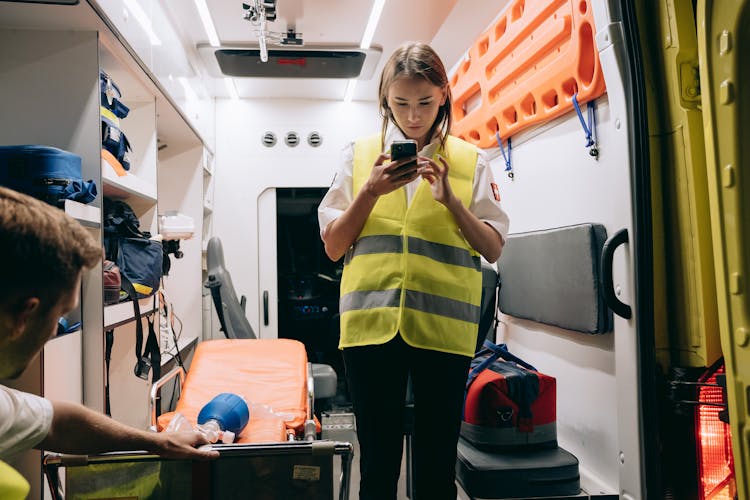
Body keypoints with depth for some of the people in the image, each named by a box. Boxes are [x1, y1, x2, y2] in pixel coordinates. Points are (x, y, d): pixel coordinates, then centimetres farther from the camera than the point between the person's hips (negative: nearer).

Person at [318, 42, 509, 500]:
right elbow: (333, 247, 6)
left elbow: (494, 249, 4)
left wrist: (450, 199, -9)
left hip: (443, 325, 0)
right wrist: (371, 191, -7)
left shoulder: (469, 160, 8)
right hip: (371, 323, 0)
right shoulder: (360, 155, 9)